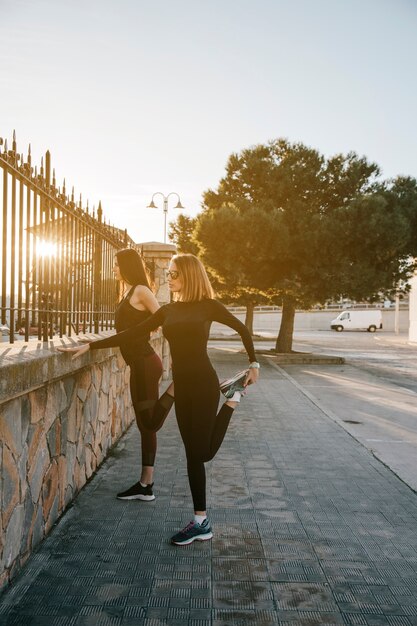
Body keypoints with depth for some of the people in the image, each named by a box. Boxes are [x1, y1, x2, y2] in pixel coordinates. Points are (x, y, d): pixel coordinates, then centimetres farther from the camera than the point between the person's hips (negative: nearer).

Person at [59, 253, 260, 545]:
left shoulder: (207, 306, -4)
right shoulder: (168, 311, 10)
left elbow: (242, 329, 4)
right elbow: (132, 334, 6)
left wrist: (254, 364, 3)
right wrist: (91, 346, 2)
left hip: (203, 383, -5)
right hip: (182, 386, 6)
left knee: (201, 452, -3)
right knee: (194, 453, 9)